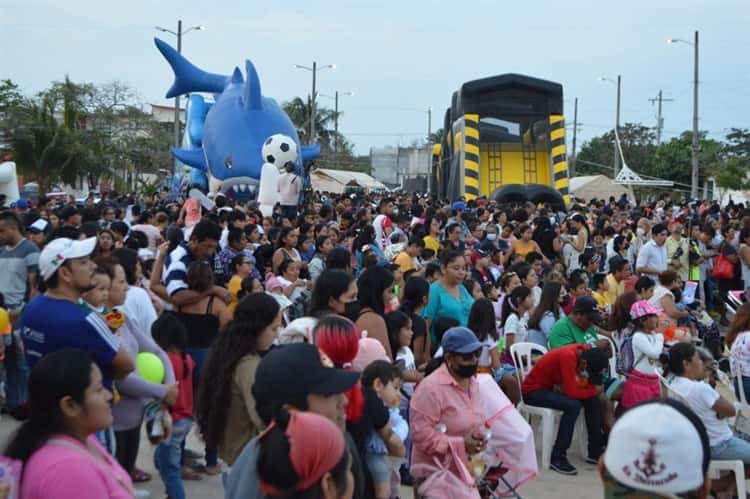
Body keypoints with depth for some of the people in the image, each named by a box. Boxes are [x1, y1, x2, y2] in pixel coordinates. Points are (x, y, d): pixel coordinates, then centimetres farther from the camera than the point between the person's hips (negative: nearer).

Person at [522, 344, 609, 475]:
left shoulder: (588, 353, -8)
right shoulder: (568, 357, -31)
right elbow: (572, 393, -32)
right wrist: (594, 390, -15)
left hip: (553, 386, 8)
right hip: (533, 390, -8)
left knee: (593, 400, -4)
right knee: (573, 405, -29)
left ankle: (595, 452, 5)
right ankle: (557, 458, -23)